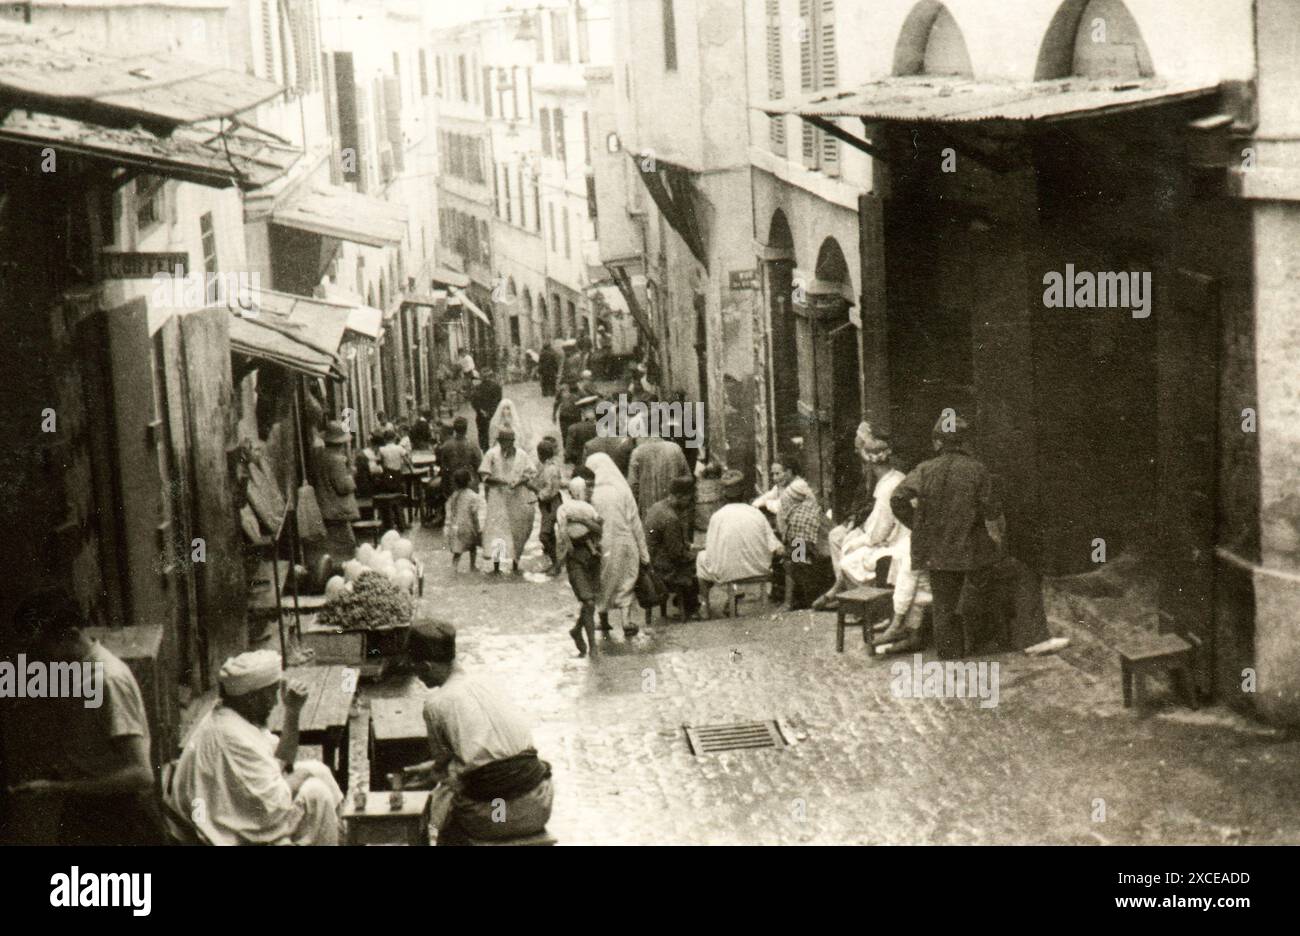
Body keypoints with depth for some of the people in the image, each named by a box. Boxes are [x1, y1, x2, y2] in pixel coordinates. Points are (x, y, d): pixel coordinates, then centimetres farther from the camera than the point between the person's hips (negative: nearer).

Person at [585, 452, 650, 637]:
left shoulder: (591, 493, -13)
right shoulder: (622, 490, -8)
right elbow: (635, 522, -5)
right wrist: (643, 550, 2)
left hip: (602, 544, -1)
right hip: (624, 543, 1)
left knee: (603, 582, 18)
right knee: (625, 582, 12)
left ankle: (603, 620, 29)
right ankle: (627, 622, 4)